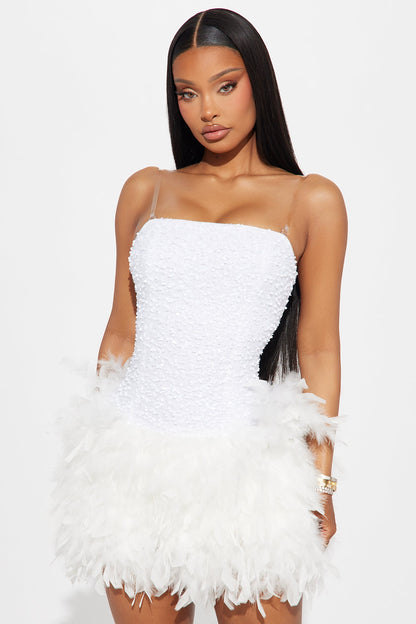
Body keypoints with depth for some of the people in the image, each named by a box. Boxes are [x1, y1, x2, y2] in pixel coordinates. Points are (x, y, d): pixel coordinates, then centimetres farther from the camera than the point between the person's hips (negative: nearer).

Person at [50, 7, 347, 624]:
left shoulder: (312, 201, 2)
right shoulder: (145, 190, 8)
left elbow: (318, 351, 2)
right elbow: (122, 330, 12)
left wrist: (320, 482, 0)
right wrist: (94, 451, 12)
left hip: (243, 454, -2)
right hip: (134, 457, 2)